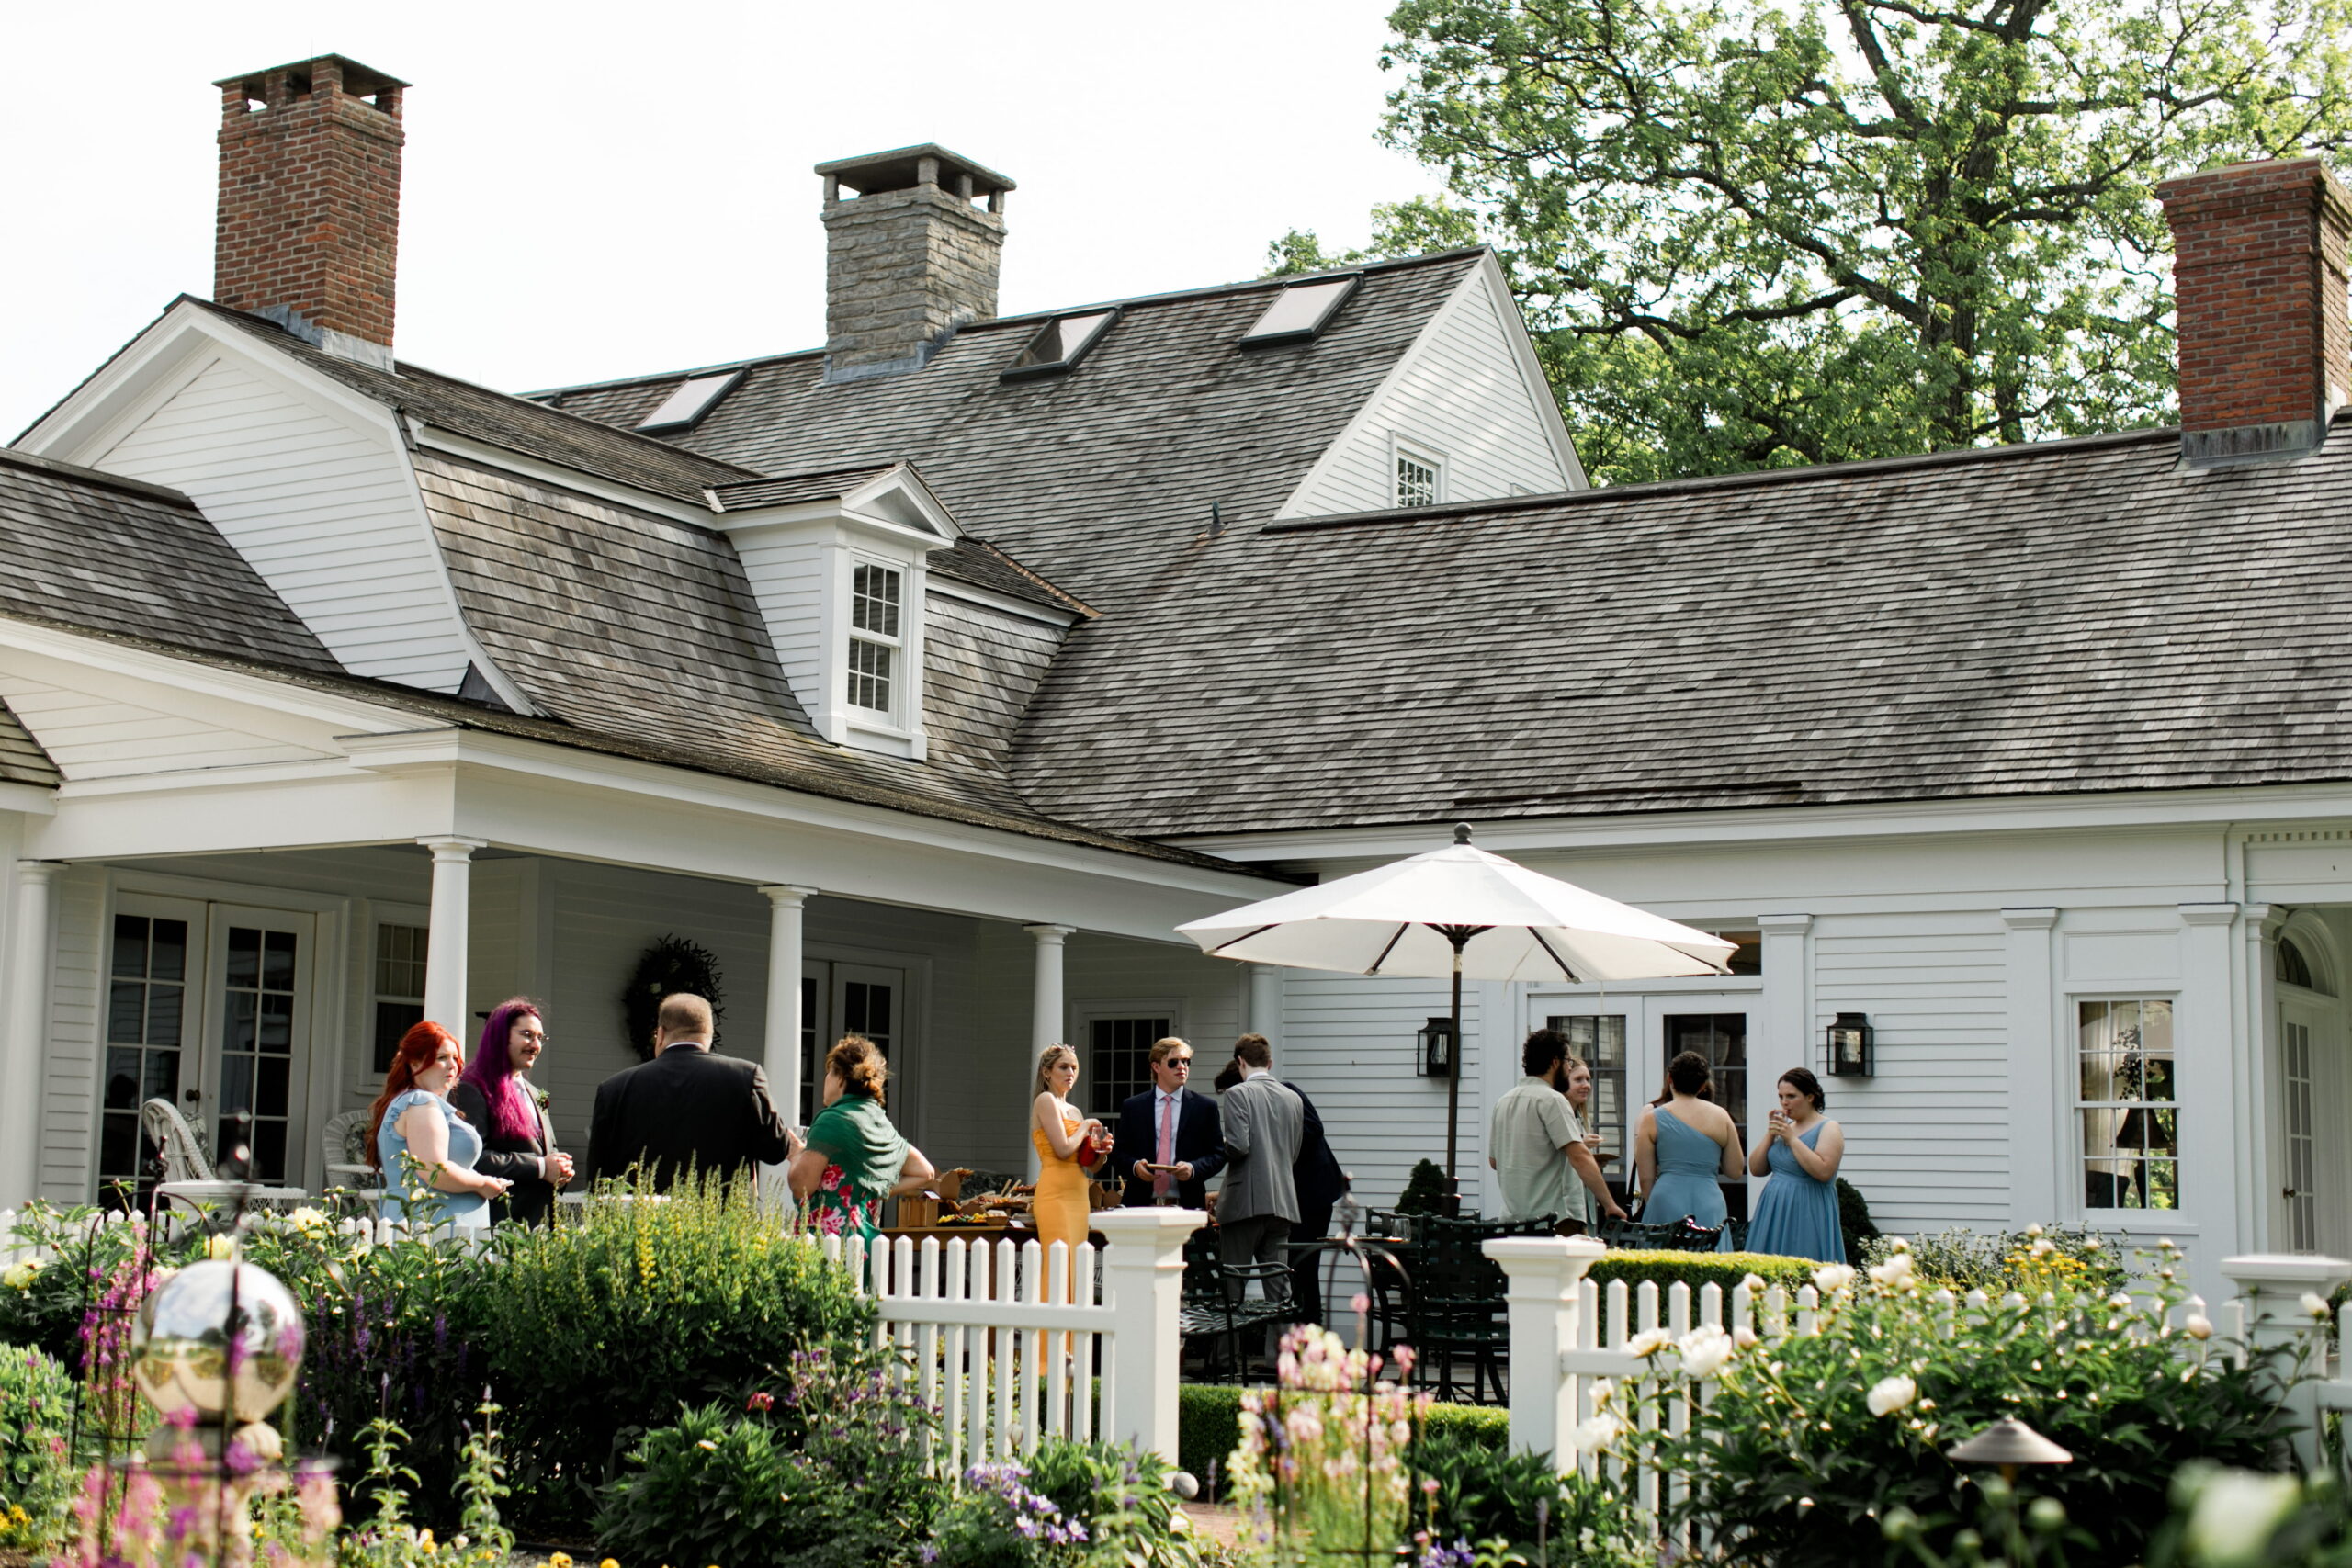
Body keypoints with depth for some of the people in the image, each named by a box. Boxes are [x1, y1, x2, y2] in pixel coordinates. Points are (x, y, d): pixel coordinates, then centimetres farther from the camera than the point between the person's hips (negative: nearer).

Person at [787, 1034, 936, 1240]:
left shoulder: (832, 1120, -7)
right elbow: (924, 1173, 26)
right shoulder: (883, 1124, 16)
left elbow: (801, 1186, -12)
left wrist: (796, 1152, 8)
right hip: (867, 1237, 8)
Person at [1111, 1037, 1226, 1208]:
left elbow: (1217, 1155, 8)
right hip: (1141, 1204, 1)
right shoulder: (1132, 1107, 11)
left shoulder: (1205, 1107, 8)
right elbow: (1118, 1154, 11)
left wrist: (1193, 1168, -11)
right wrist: (1135, 1166, -10)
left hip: (1187, 1205, 0)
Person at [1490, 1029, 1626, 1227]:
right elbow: (1580, 1157, -19)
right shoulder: (1552, 1100, -10)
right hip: (1553, 1218, -8)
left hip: (1512, 1218, 8)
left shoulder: (1503, 1101, 14)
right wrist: (1609, 1204, -15)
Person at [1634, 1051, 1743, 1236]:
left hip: (1667, 1201, -1)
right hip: (1710, 1204, 1)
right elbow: (1735, 1172, 10)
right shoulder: (1721, 1116, 5)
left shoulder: (1652, 1118, 2)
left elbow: (1646, 1178, 3)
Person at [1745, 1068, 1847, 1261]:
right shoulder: (1785, 1127, 16)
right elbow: (1756, 1169, 11)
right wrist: (1770, 1134, 0)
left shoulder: (1829, 1129, -4)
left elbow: (1823, 1172, -20)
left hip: (1808, 1213, -7)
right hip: (1775, 1213, 7)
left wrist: (1792, 1139, -15)